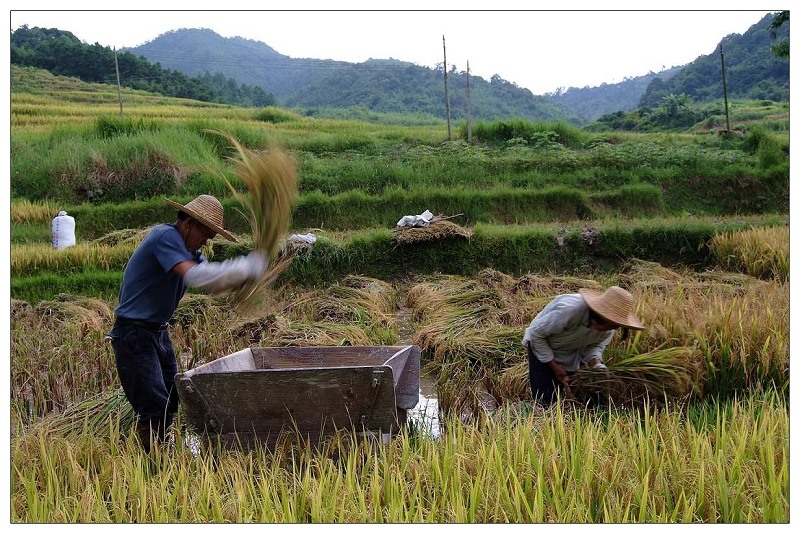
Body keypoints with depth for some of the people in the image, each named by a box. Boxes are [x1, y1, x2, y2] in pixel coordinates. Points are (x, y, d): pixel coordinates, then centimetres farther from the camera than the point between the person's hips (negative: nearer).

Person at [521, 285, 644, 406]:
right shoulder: (568, 309, -40)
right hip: (541, 345, -5)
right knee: (546, 400, -12)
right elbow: (536, 334, -27)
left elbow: (596, 346, -6)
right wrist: (553, 365, -21)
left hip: (573, 352, 5)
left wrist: (597, 364, -28)